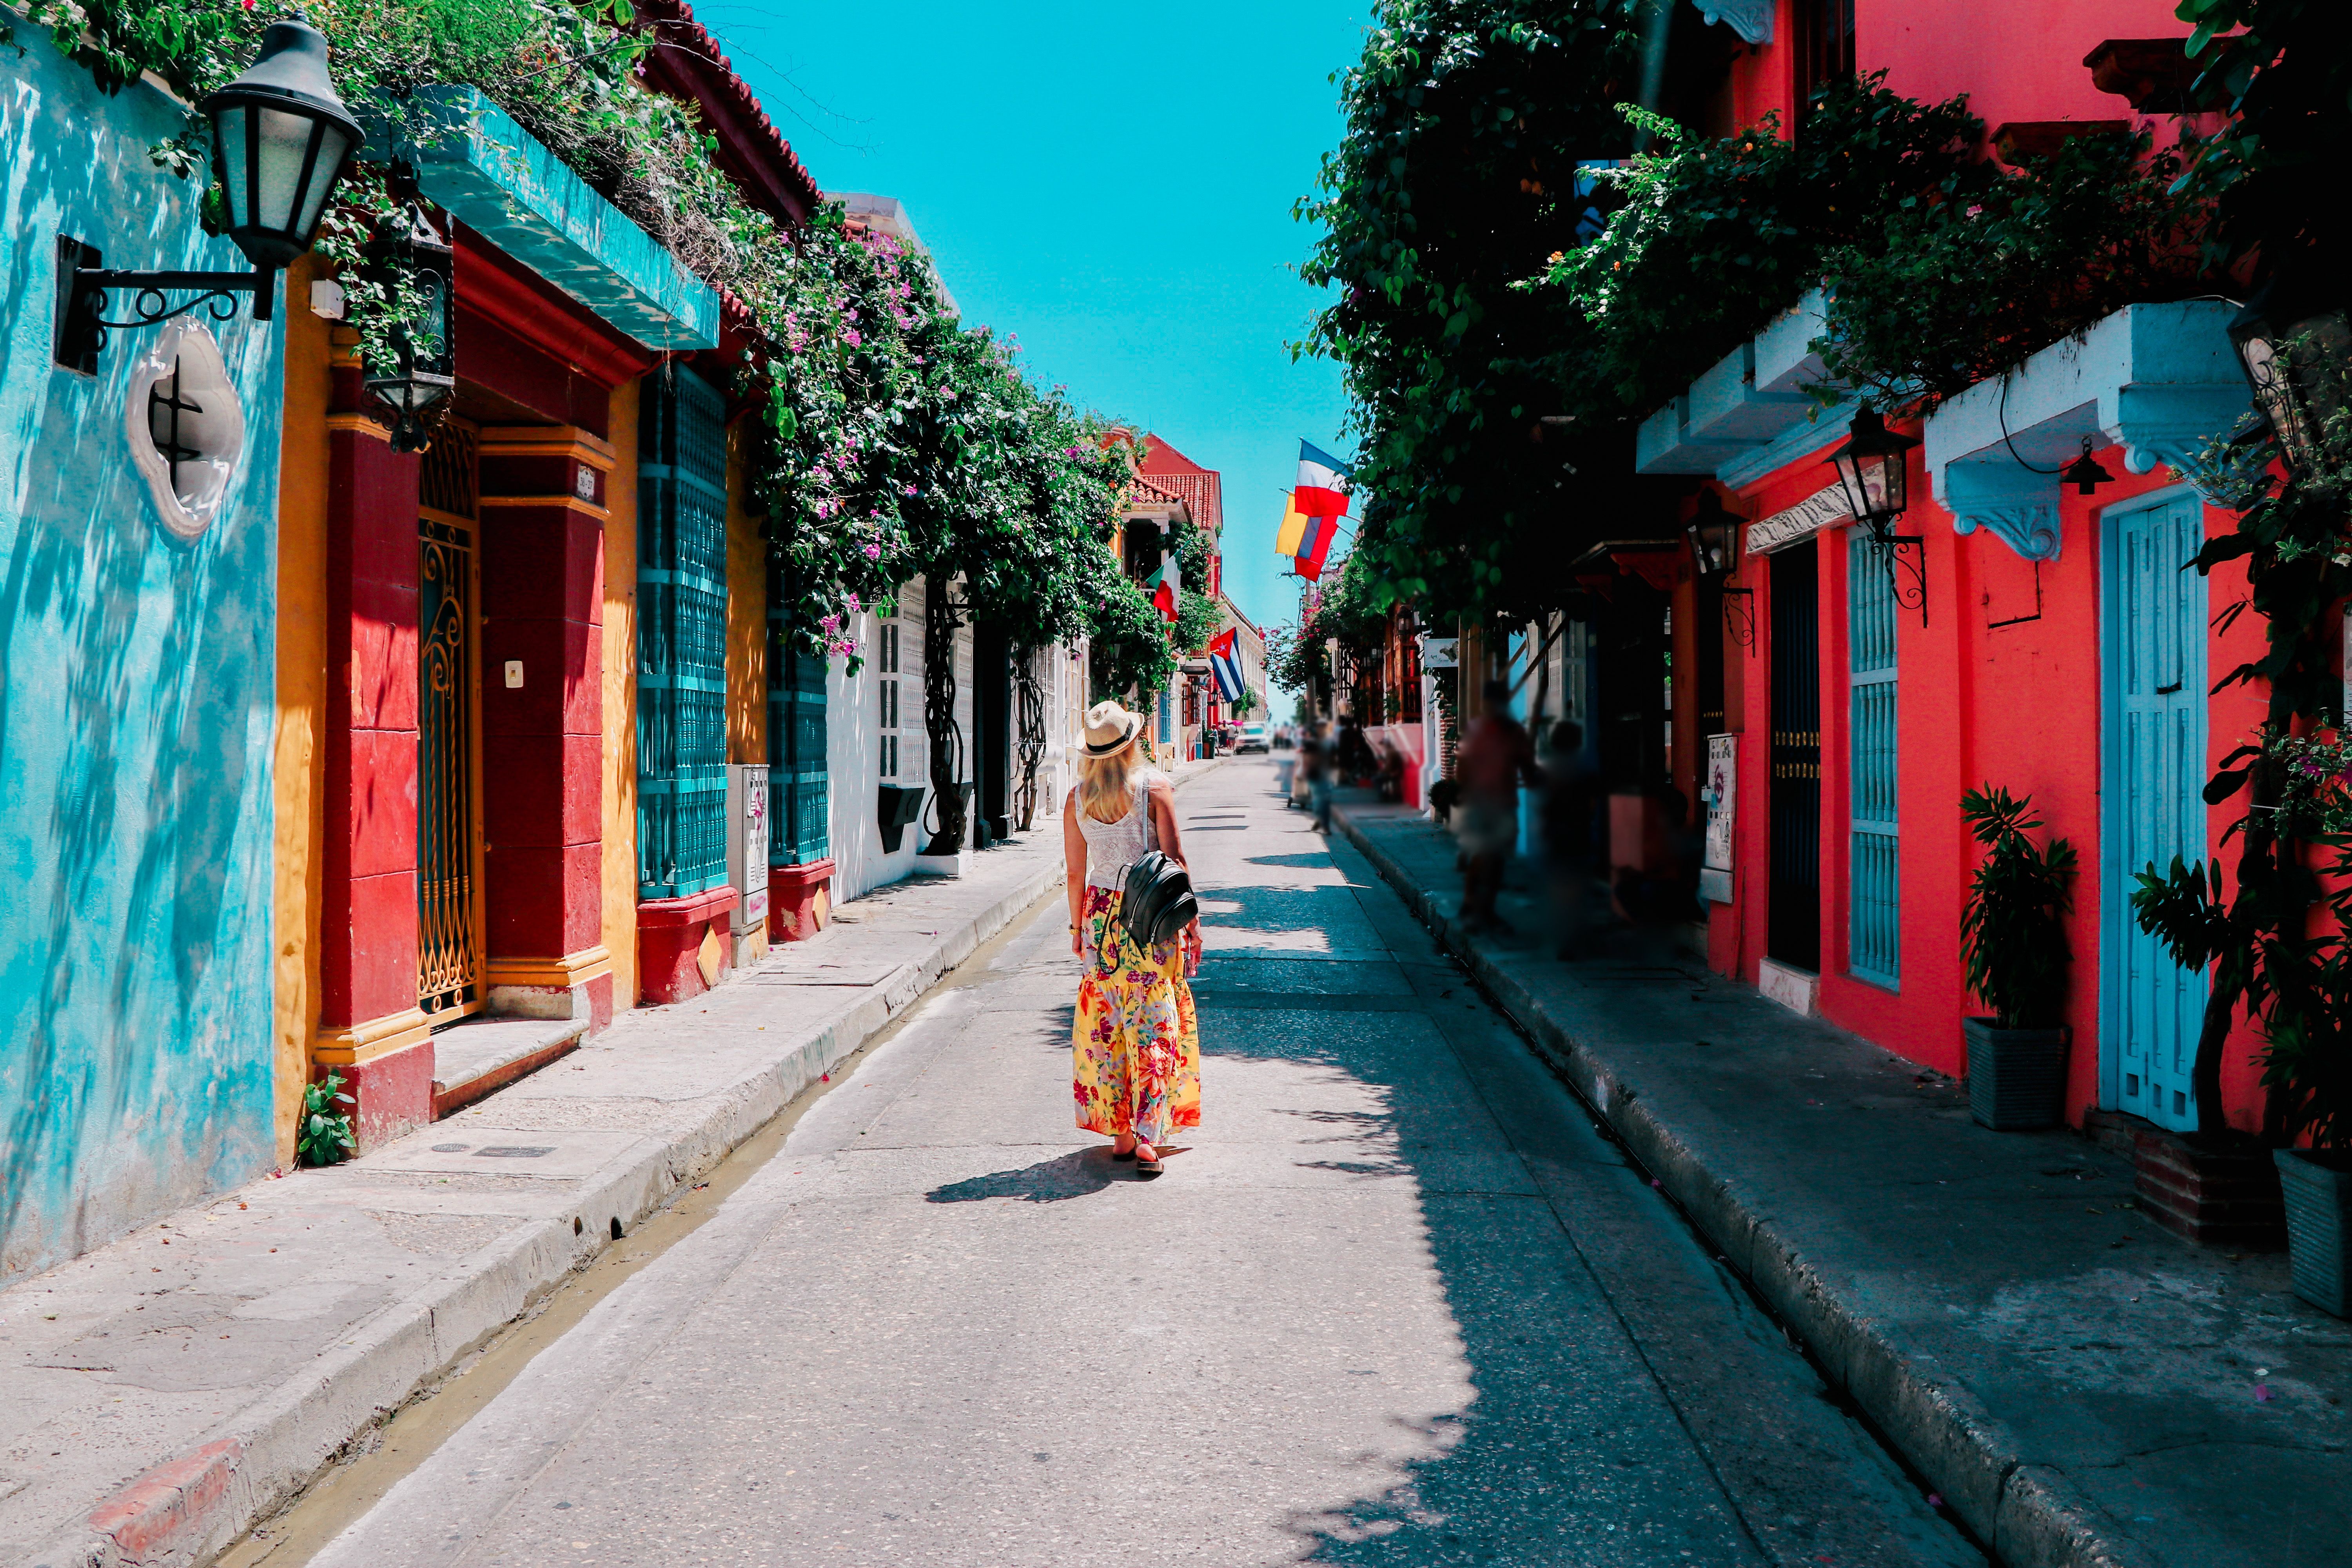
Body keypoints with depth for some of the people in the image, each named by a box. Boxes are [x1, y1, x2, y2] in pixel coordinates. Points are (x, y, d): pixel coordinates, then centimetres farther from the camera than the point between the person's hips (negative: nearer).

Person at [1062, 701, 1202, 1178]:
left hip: (1100, 917, 3)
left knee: (1108, 1029, 12)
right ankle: (1148, 1138, -7)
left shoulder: (1077, 799, 1)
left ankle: (1120, 1134, 17)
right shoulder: (1155, 787, -7)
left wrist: (1078, 926, 17)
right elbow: (1175, 859, -9)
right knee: (1156, 1028, 1)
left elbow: (1075, 872, 5)